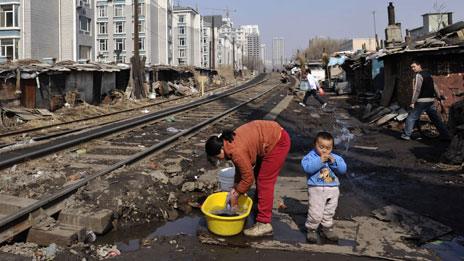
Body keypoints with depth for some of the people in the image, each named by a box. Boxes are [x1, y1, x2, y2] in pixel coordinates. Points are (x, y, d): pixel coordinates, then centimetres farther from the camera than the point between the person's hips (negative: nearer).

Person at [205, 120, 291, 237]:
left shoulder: (237, 151, -26)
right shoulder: (228, 142, 2)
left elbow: (248, 178, -16)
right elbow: (241, 168, 13)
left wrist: (236, 193, -3)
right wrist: (236, 188, 9)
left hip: (278, 142, -10)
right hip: (273, 135, 10)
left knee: (265, 181, -7)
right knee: (260, 176, 19)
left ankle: (264, 224, -3)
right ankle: (259, 208, 35)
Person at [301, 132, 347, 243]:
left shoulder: (335, 158, 8)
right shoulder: (311, 156, -6)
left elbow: (343, 169, -1)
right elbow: (307, 168, -23)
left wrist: (334, 162, -15)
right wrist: (320, 161, -25)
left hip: (333, 189, 5)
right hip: (316, 189, -5)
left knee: (329, 212, 17)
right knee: (315, 213, -5)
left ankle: (327, 229, 35)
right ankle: (311, 230, 15)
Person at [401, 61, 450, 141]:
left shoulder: (419, 75, -9)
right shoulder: (428, 74, 17)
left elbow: (417, 90, -17)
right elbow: (435, 87, 18)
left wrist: (413, 102, -17)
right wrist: (440, 98, 21)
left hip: (422, 101, -8)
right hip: (431, 101, 8)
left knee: (412, 117, 0)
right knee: (436, 119, 12)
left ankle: (406, 135, -1)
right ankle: (446, 135, 14)